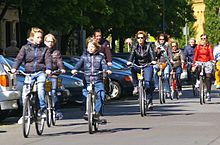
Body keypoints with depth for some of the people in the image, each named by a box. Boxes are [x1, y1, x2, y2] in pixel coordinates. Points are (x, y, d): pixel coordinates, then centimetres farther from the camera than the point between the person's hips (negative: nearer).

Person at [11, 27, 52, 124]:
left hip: (40, 72, -1)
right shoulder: (25, 48, 8)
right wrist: (14, 68, -20)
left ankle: (43, 110, -15)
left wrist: (48, 69, -23)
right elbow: (19, 58, -2)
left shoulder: (44, 49, 10)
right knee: (25, 94, -7)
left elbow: (48, 60, -2)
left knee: (40, 89, -26)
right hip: (28, 73, 1)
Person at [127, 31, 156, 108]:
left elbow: (152, 52, -18)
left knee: (148, 83, -16)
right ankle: (136, 87, -25)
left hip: (147, 65, -2)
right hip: (138, 65, 2)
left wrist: (153, 60, -38)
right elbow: (132, 54, -13)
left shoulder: (149, 45, -2)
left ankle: (150, 101, -2)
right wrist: (129, 61, -34)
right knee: (132, 69, -34)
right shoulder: (135, 47, 2)